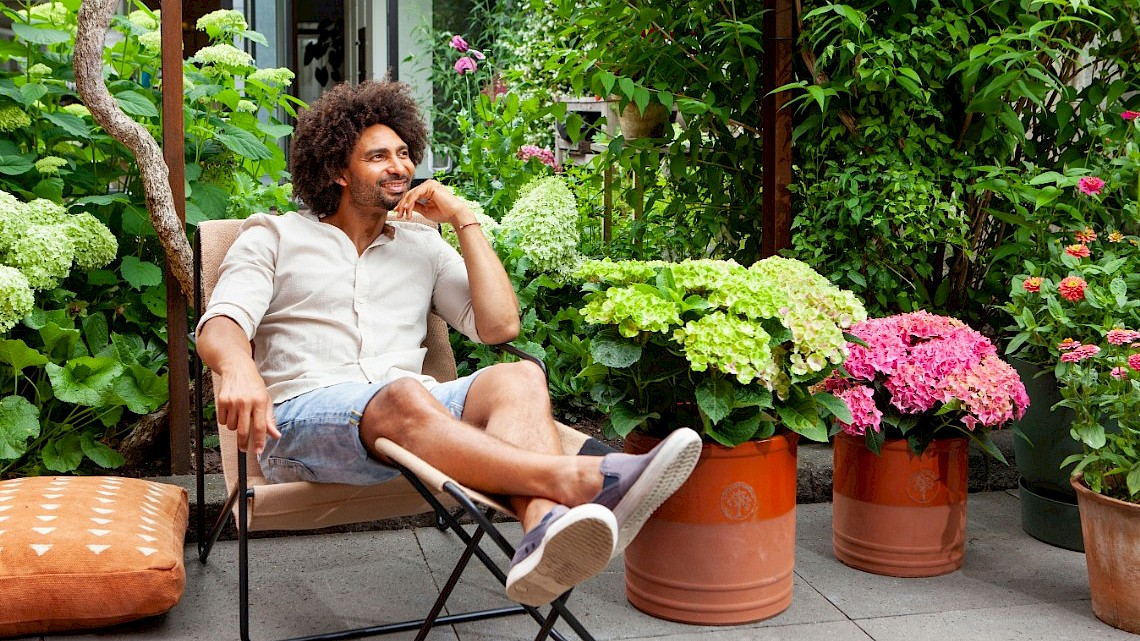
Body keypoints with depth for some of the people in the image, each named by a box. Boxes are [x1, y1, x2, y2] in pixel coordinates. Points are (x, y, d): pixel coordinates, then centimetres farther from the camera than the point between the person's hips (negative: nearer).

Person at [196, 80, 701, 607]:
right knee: (405, 397, -39)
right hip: (301, 416, -3)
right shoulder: (273, 237, 18)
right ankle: (577, 479, -56)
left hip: (408, 408, 3)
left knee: (519, 377, -29)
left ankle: (545, 528, -60)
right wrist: (240, 369, -27)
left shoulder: (422, 246, 26)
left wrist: (464, 220, 10)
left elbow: (499, 326, 11)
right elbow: (220, 325, -1)